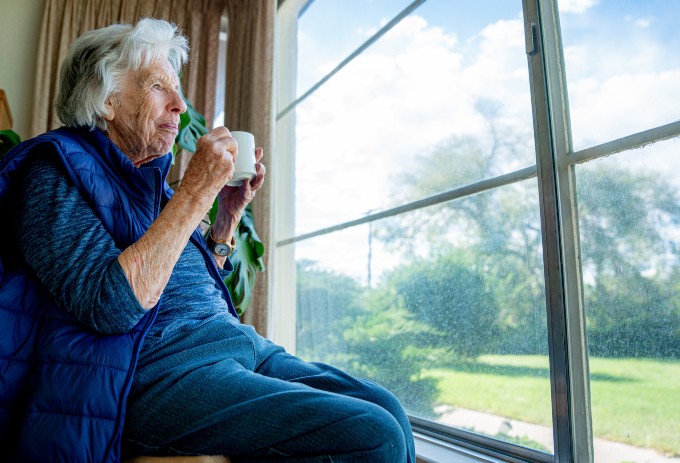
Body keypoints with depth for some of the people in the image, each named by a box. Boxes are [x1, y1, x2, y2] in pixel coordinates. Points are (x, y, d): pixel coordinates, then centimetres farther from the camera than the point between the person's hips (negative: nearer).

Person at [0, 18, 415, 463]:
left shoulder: (150, 178, 20)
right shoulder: (59, 170, -4)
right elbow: (113, 305, -21)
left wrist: (230, 213, 11)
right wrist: (196, 192, -18)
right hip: (160, 368, -8)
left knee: (387, 408, -4)